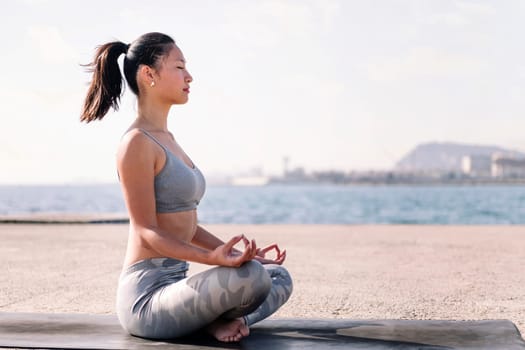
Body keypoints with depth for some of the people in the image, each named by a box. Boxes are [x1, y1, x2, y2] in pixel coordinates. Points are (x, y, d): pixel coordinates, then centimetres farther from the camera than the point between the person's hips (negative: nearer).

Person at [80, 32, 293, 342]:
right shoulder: (137, 143, -14)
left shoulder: (166, 140, 16)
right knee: (250, 275, -31)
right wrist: (213, 257, -31)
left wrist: (241, 252, 12)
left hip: (175, 284, 10)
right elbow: (147, 230, -18)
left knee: (280, 278, 10)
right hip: (146, 297, -10)